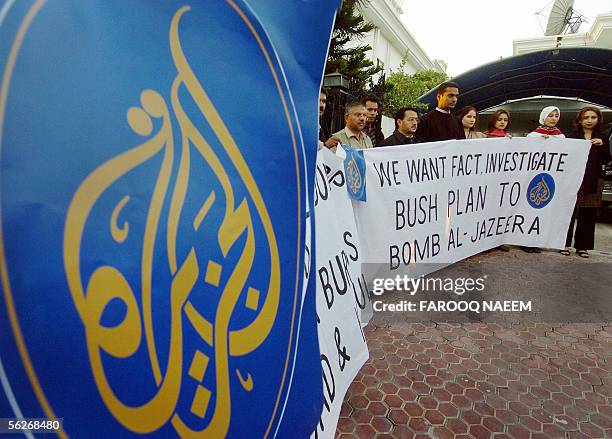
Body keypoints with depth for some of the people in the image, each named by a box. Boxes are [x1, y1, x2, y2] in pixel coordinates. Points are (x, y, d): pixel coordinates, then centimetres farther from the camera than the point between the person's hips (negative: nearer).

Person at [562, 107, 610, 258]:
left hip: (592, 182, 3)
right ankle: (565, 244, 5)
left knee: (588, 215, 4)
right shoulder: (572, 136, 6)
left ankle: (582, 246, 11)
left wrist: (601, 145, -7)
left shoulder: (602, 138, 13)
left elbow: (606, 160, 7)